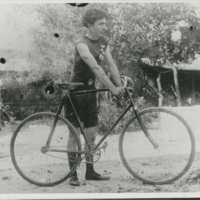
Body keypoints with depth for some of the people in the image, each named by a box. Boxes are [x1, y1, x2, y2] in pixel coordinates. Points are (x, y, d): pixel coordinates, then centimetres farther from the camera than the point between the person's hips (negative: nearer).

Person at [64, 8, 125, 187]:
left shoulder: (103, 42, 2)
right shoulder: (82, 44, -21)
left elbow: (112, 64, -3)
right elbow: (96, 68, -31)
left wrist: (120, 85, -14)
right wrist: (113, 88, -35)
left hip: (90, 91, 7)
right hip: (75, 92, -7)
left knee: (91, 133, 8)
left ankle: (90, 172, 19)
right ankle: (73, 174, 10)